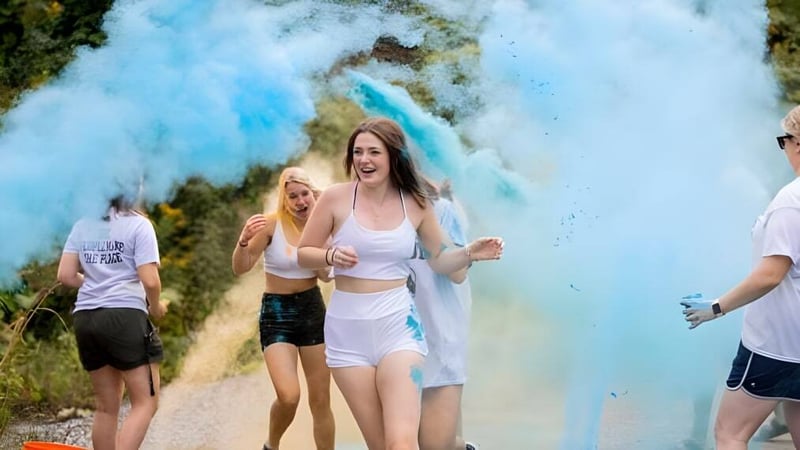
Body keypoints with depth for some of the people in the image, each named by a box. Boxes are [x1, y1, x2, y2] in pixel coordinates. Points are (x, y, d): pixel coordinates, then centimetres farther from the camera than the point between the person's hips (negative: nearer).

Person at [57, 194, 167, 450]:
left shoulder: (82, 225, 10)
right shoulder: (138, 224, -5)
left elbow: (66, 276, 6)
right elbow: (150, 280, -11)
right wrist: (156, 307, 8)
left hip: (86, 318, 6)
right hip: (125, 316, -6)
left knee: (106, 406, 12)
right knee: (145, 403, -2)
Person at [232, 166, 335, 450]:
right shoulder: (272, 224, -13)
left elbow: (327, 275, -13)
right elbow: (240, 269, -15)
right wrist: (244, 240, -34)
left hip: (313, 309, 4)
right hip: (277, 312, -4)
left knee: (321, 400, 7)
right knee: (289, 396, -19)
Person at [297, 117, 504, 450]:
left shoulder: (416, 204, 2)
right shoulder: (336, 197, -4)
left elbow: (439, 260, 15)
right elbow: (303, 253, 4)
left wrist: (470, 253, -4)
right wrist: (332, 255, -16)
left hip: (398, 327, 0)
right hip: (348, 331, 0)